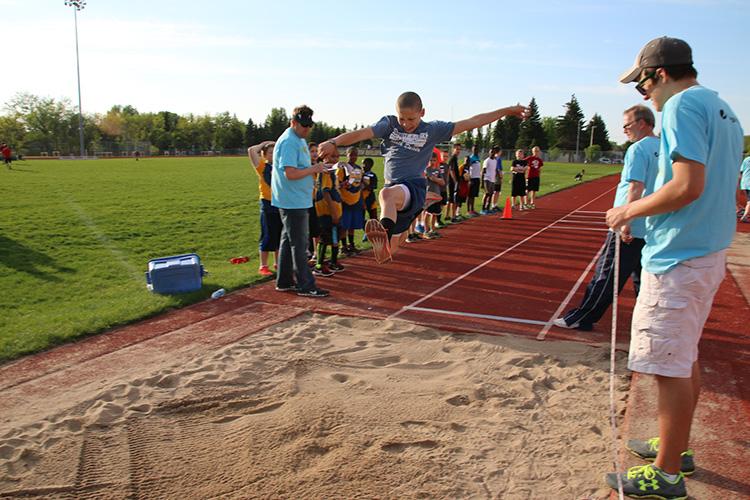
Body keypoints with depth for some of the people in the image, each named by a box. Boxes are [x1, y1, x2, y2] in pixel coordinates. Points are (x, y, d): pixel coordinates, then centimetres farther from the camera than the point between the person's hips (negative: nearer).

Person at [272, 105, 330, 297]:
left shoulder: (300, 141, 16)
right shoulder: (289, 142, -17)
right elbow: (290, 173, -24)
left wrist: (313, 168, 10)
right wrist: (313, 169, -16)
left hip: (299, 200, 10)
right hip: (293, 202, -10)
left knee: (289, 241, 15)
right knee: (299, 244, -4)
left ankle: (284, 282, 24)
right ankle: (306, 286, 3)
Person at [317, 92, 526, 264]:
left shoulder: (432, 130, 5)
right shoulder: (389, 124, 7)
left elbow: (472, 123, 7)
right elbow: (361, 133, -8)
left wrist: (507, 111, 7)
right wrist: (334, 142, -26)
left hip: (414, 188, -5)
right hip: (393, 188, 5)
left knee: (387, 194, -42)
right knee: (386, 253, 12)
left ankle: (384, 232, -67)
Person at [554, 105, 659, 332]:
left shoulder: (638, 149, -13)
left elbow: (636, 188, -22)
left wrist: (626, 222, -23)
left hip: (631, 229, -8)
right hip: (651, 228, 8)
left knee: (606, 275, -1)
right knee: (643, 277, 16)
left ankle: (582, 318, 8)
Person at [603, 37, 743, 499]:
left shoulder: (683, 105, -13)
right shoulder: (723, 109, 17)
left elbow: (688, 185, -24)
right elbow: (729, 190, 19)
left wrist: (629, 211, -12)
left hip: (677, 258, -10)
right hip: (710, 252, 10)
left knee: (668, 365, -3)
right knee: (686, 356, 19)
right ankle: (677, 448, 33)